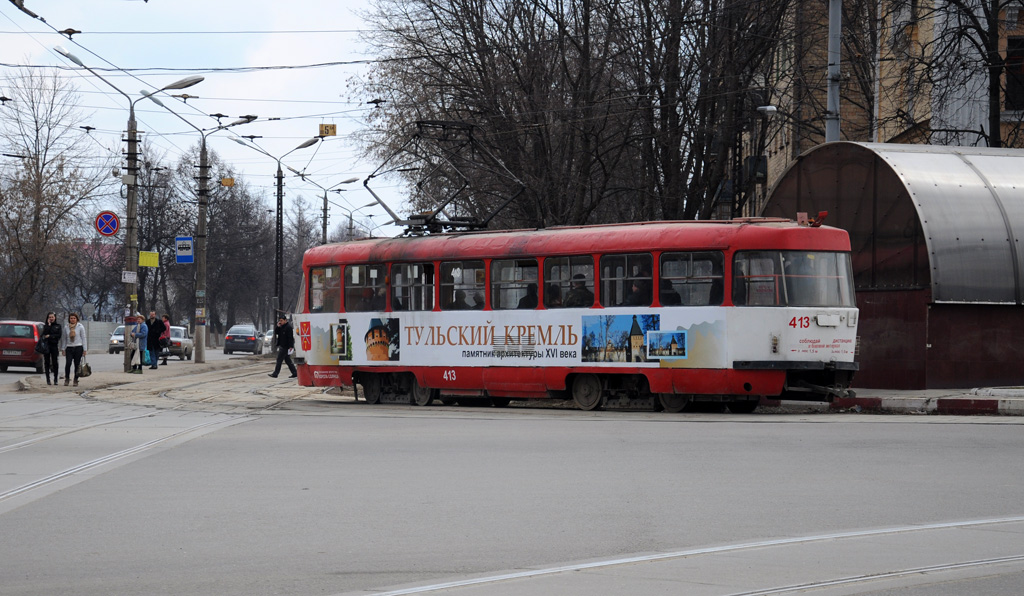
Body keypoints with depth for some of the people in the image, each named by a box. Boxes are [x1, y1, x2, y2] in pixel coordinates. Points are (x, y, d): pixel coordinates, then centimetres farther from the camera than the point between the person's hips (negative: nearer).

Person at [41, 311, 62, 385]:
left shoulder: (58, 326, 8)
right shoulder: (45, 326, 10)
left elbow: (59, 335, -2)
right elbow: (44, 333, -8)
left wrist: (50, 336, -9)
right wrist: (49, 324, -6)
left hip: (54, 346, -1)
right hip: (46, 346, 1)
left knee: (55, 363, -3)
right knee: (47, 363, 1)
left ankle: (55, 380, 2)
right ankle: (48, 379, 6)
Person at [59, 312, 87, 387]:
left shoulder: (80, 327, 1)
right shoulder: (66, 327, 7)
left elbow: (83, 338, 2)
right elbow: (64, 338, 13)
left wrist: (85, 349, -2)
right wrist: (63, 349, 9)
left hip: (78, 347, -1)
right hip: (69, 348, 1)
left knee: (77, 364, 0)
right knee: (68, 363, -13)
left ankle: (76, 381, 9)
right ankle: (66, 379, 0)